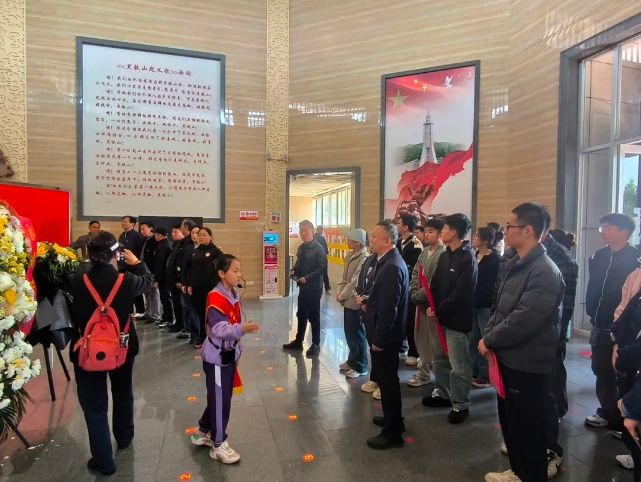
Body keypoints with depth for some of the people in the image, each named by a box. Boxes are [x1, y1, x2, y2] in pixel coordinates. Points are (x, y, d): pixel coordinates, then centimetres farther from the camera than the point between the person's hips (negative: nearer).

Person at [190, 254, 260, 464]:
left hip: (228, 354, 9)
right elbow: (219, 329, -31)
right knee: (220, 400, 3)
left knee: (223, 398, 19)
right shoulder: (215, 298, -22)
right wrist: (241, 329, -46)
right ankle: (218, 444, 19)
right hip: (216, 357, -9)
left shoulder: (234, 295, 6)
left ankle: (203, 432, 38)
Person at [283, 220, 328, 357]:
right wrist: (293, 271, -1)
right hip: (303, 287, 7)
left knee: (314, 316, 3)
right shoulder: (301, 248, 9)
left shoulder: (318, 248, -13)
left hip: (314, 288, -7)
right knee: (301, 315, 17)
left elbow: (323, 268, -18)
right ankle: (298, 341, 30)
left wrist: (307, 277, -22)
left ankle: (316, 344, 16)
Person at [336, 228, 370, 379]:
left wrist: (342, 296, -12)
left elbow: (356, 282, -20)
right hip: (348, 300, 8)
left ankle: (360, 367, 21)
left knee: (356, 334, 6)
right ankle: (352, 360, 36)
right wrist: (339, 291, 1)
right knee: (349, 332, 18)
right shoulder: (350, 255, 6)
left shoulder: (364, 258, -20)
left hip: (355, 302, -8)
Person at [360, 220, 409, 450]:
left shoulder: (392, 266, -24)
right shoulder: (389, 261, 7)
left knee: (387, 380, 4)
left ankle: (393, 432, 20)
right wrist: (368, 301, 5)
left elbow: (388, 307, -25)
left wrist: (378, 340, -21)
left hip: (386, 335, -10)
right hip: (385, 333, 10)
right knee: (387, 377, 23)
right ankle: (393, 418, 41)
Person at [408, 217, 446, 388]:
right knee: (421, 339, 17)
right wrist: (414, 293, -2)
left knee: (436, 343, 3)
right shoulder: (425, 252, 9)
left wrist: (418, 296, -14)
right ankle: (423, 373, 32)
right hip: (420, 303, 8)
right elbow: (415, 274, 12)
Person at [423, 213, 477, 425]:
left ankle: (460, 405, 18)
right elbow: (435, 284, 11)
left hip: (457, 319, -8)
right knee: (440, 359, 20)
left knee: (459, 365, 3)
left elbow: (461, 294, -20)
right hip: (441, 316, 8)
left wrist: (439, 311, -14)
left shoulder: (467, 259, -16)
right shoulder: (445, 255, 10)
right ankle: (443, 393, 37)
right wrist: (431, 307, -4)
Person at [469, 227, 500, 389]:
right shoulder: (474, 256, 10)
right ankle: (475, 372, 24)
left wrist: (474, 300, -19)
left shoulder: (495, 260, -11)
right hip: (473, 304, 7)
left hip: (486, 306, -7)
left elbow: (491, 286, -17)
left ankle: (486, 375, 15)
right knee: (473, 339, 12)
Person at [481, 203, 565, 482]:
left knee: (528, 426, 9)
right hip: (508, 357, 9)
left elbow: (524, 320, -27)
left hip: (527, 364, -9)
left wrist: (489, 341, -15)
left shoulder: (544, 272, -22)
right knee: (509, 421, 22)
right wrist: (488, 334, 0)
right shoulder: (515, 264, 8)